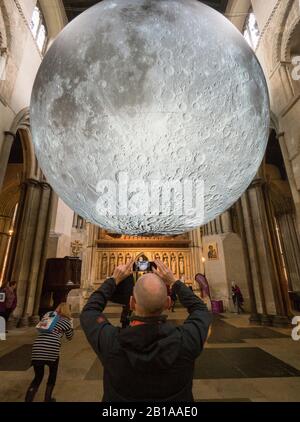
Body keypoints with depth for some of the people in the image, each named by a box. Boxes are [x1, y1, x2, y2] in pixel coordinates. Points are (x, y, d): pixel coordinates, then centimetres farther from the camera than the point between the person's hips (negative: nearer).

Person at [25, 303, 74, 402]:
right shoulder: (66, 321, 9)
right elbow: (69, 337, 20)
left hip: (37, 348, 4)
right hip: (51, 350, -3)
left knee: (38, 376, 20)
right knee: (53, 374, 23)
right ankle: (48, 399, 30)